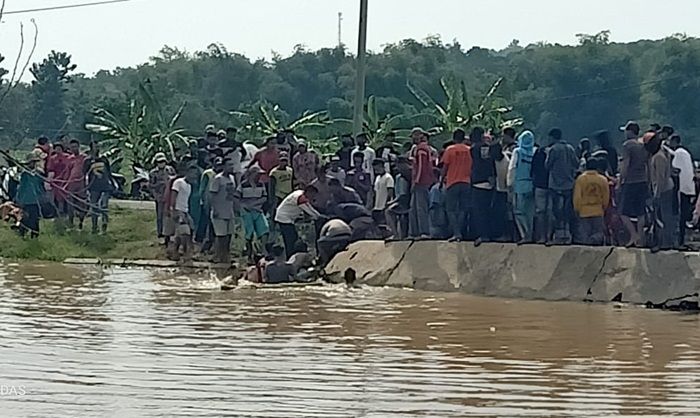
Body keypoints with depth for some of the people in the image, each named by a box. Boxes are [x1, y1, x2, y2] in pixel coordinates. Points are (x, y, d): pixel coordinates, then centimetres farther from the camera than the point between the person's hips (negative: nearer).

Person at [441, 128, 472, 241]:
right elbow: (473, 167, 7)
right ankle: (461, 233, 5)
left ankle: (456, 233, -12)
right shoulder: (469, 150, 4)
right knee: (463, 209, 9)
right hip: (466, 183, 3)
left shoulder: (450, 150, -3)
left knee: (451, 210, 1)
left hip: (452, 182, -3)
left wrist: (442, 180, 9)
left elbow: (445, 167, -2)